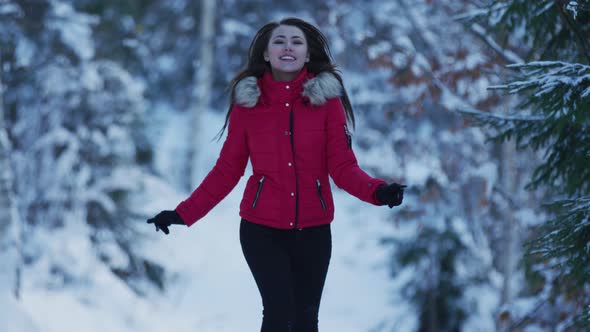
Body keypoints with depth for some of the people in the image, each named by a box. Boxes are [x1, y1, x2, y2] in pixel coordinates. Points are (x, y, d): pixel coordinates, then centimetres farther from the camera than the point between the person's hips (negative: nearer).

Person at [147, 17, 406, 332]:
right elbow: (227, 171, 2)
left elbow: (343, 166, -5)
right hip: (262, 229, -1)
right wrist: (184, 213, -5)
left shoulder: (326, 99, -1)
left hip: (313, 230, 1)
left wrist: (378, 191, -25)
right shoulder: (247, 101, 0)